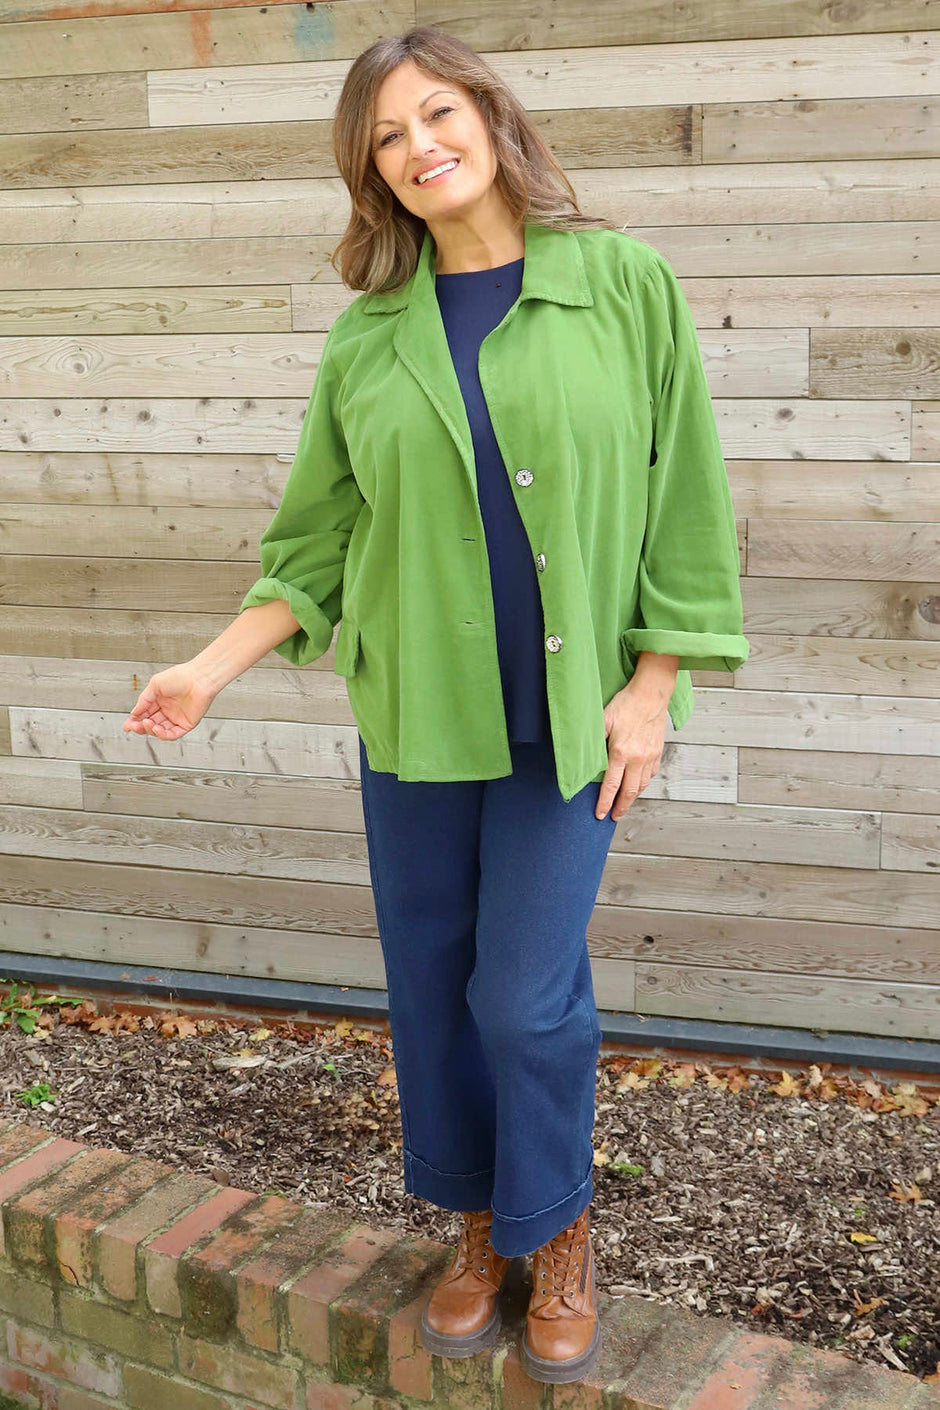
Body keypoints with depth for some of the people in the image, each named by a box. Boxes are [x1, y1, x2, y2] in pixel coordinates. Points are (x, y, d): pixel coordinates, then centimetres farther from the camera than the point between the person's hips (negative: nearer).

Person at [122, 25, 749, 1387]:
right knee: (432, 989, 11)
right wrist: (213, 667, 0)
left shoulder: (623, 283, -3)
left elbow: (686, 501, -2)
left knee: (527, 994, -2)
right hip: (417, 707, 3)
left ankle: (559, 1233, 27)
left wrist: (653, 690, -6)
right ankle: (480, 1227, 35)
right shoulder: (368, 335, 3)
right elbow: (317, 537, 8)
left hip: (571, 711, -3)